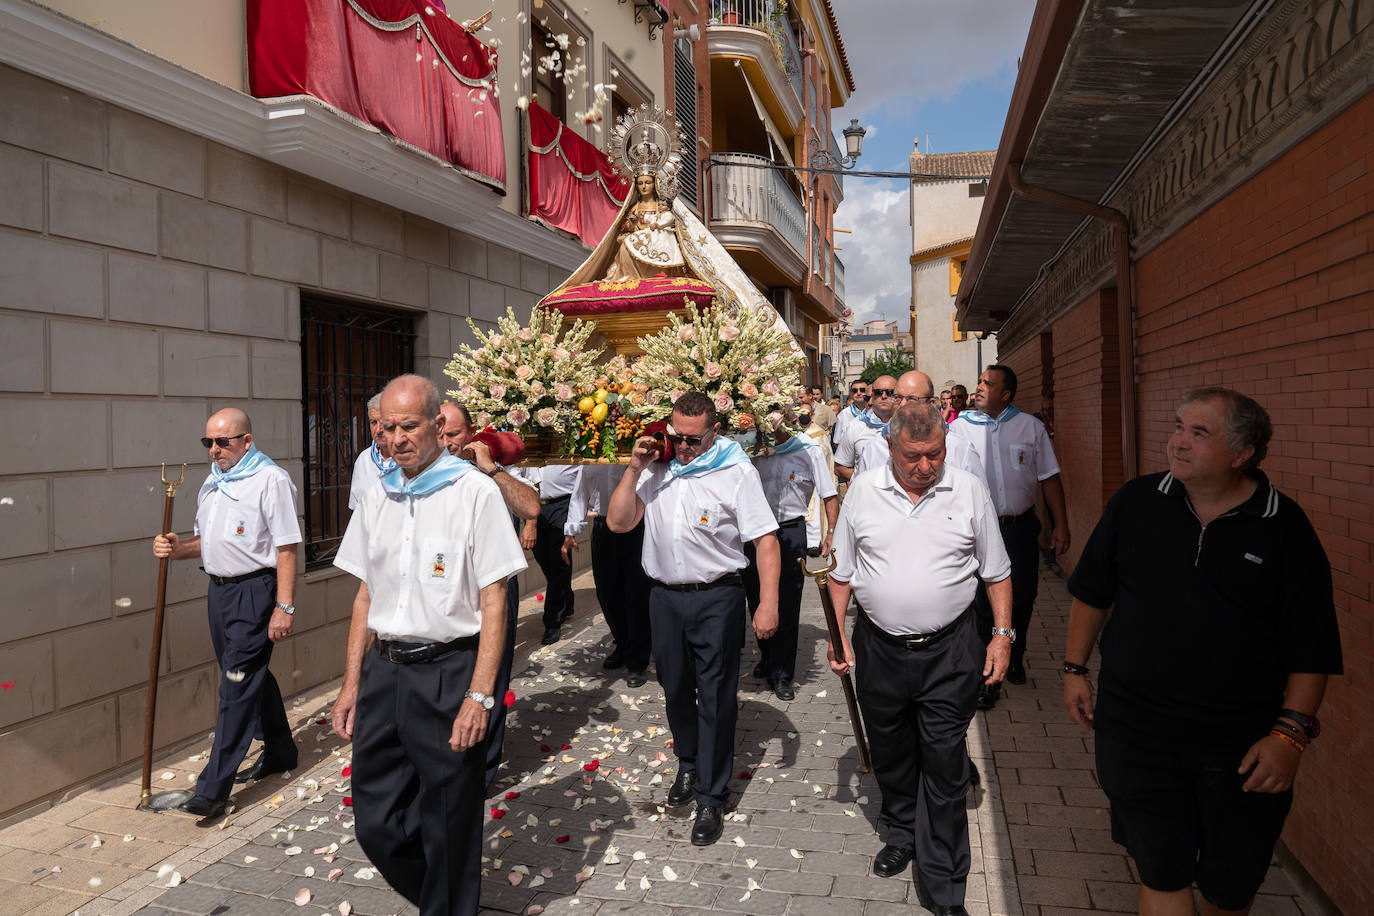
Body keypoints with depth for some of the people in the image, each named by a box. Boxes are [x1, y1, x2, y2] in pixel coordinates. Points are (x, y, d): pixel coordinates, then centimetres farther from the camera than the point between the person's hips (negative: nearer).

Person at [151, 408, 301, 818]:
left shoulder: (271, 480, -13)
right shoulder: (212, 482, 14)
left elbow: (287, 548, -16)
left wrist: (284, 607, -19)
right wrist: (177, 548, 1)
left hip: (255, 590, -8)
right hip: (220, 590, 9)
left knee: (238, 687, -7)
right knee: (254, 677, 17)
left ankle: (213, 789, -3)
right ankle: (280, 753, 33)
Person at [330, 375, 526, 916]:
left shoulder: (475, 491, -8)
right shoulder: (377, 500, 11)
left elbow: (493, 602, -10)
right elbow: (366, 596, 16)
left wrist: (478, 697, -15)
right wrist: (351, 685, 12)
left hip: (447, 673, -5)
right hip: (382, 672, 6)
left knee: (449, 829, 7)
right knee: (376, 823, 12)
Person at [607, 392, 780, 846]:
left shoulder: (736, 471, -10)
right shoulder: (656, 468, 4)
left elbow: (765, 539, -12)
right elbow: (618, 522, 2)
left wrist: (768, 603, -18)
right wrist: (634, 469, -9)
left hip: (717, 599, -4)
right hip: (665, 597, 5)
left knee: (715, 698, 3)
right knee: (676, 689, 19)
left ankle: (711, 798, 17)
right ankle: (688, 765, 42)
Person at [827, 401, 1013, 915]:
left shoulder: (969, 492, -2)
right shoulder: (863, 492, 0)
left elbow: (996, 573, 5)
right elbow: (842, 572, 7)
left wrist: (1003, 635, -1)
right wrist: (837, 634, 3)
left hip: (949, 650, -2)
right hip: (879, 647, 2)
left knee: (944, 766, 2)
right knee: (890, 754, 17)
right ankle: (900, 835, 42)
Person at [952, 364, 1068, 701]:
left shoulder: (1030, 426, 3)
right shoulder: (959, 427, 0)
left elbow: (1049, 477, 6)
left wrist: (1061, 525, 3)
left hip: (1021, 527, 2)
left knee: (1023, 598, 9)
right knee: (983, 602, 1)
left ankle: (1014, 658, 36)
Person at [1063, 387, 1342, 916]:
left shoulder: (1285, 529, -6)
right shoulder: (1136, 502, -1)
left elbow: (1311, 646, -4)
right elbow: (1093, 591, 9)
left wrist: (1290, 732, -11)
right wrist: (1075, 668, 9)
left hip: (1242, 746, 0)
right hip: (1136, 728, 0)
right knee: (1162, 873, 4)